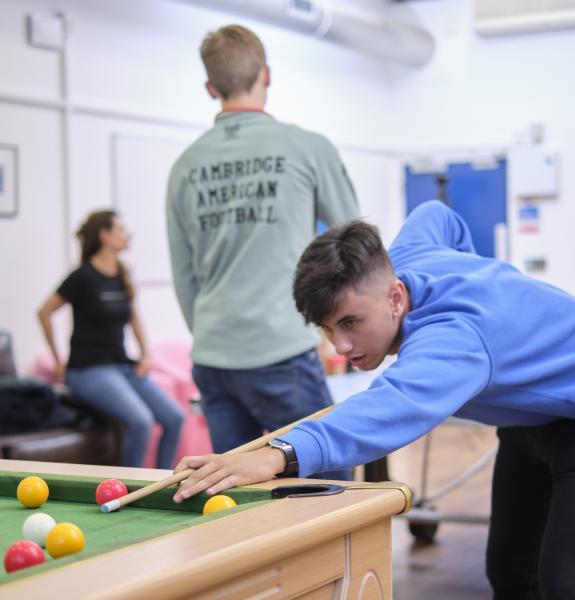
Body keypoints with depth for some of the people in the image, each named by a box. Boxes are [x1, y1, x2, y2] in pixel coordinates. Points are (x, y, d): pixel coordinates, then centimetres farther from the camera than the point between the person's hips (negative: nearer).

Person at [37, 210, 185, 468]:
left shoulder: (122, 276, 11)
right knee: (140, 420, -28)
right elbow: (44, 313, -4)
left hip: (124, 367, 7)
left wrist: (145, 354, 14)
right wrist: (58, 361, -1)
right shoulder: (84, 277, -9)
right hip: (90, 369, -7)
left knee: (174, 417, -10)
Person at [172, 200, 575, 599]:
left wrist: (281, 454, -81)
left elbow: (398, 405, -66)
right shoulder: (401, 256, -15)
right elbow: (436, 215, 10)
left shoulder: (450, 337, -43)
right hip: (528, 417, 9)